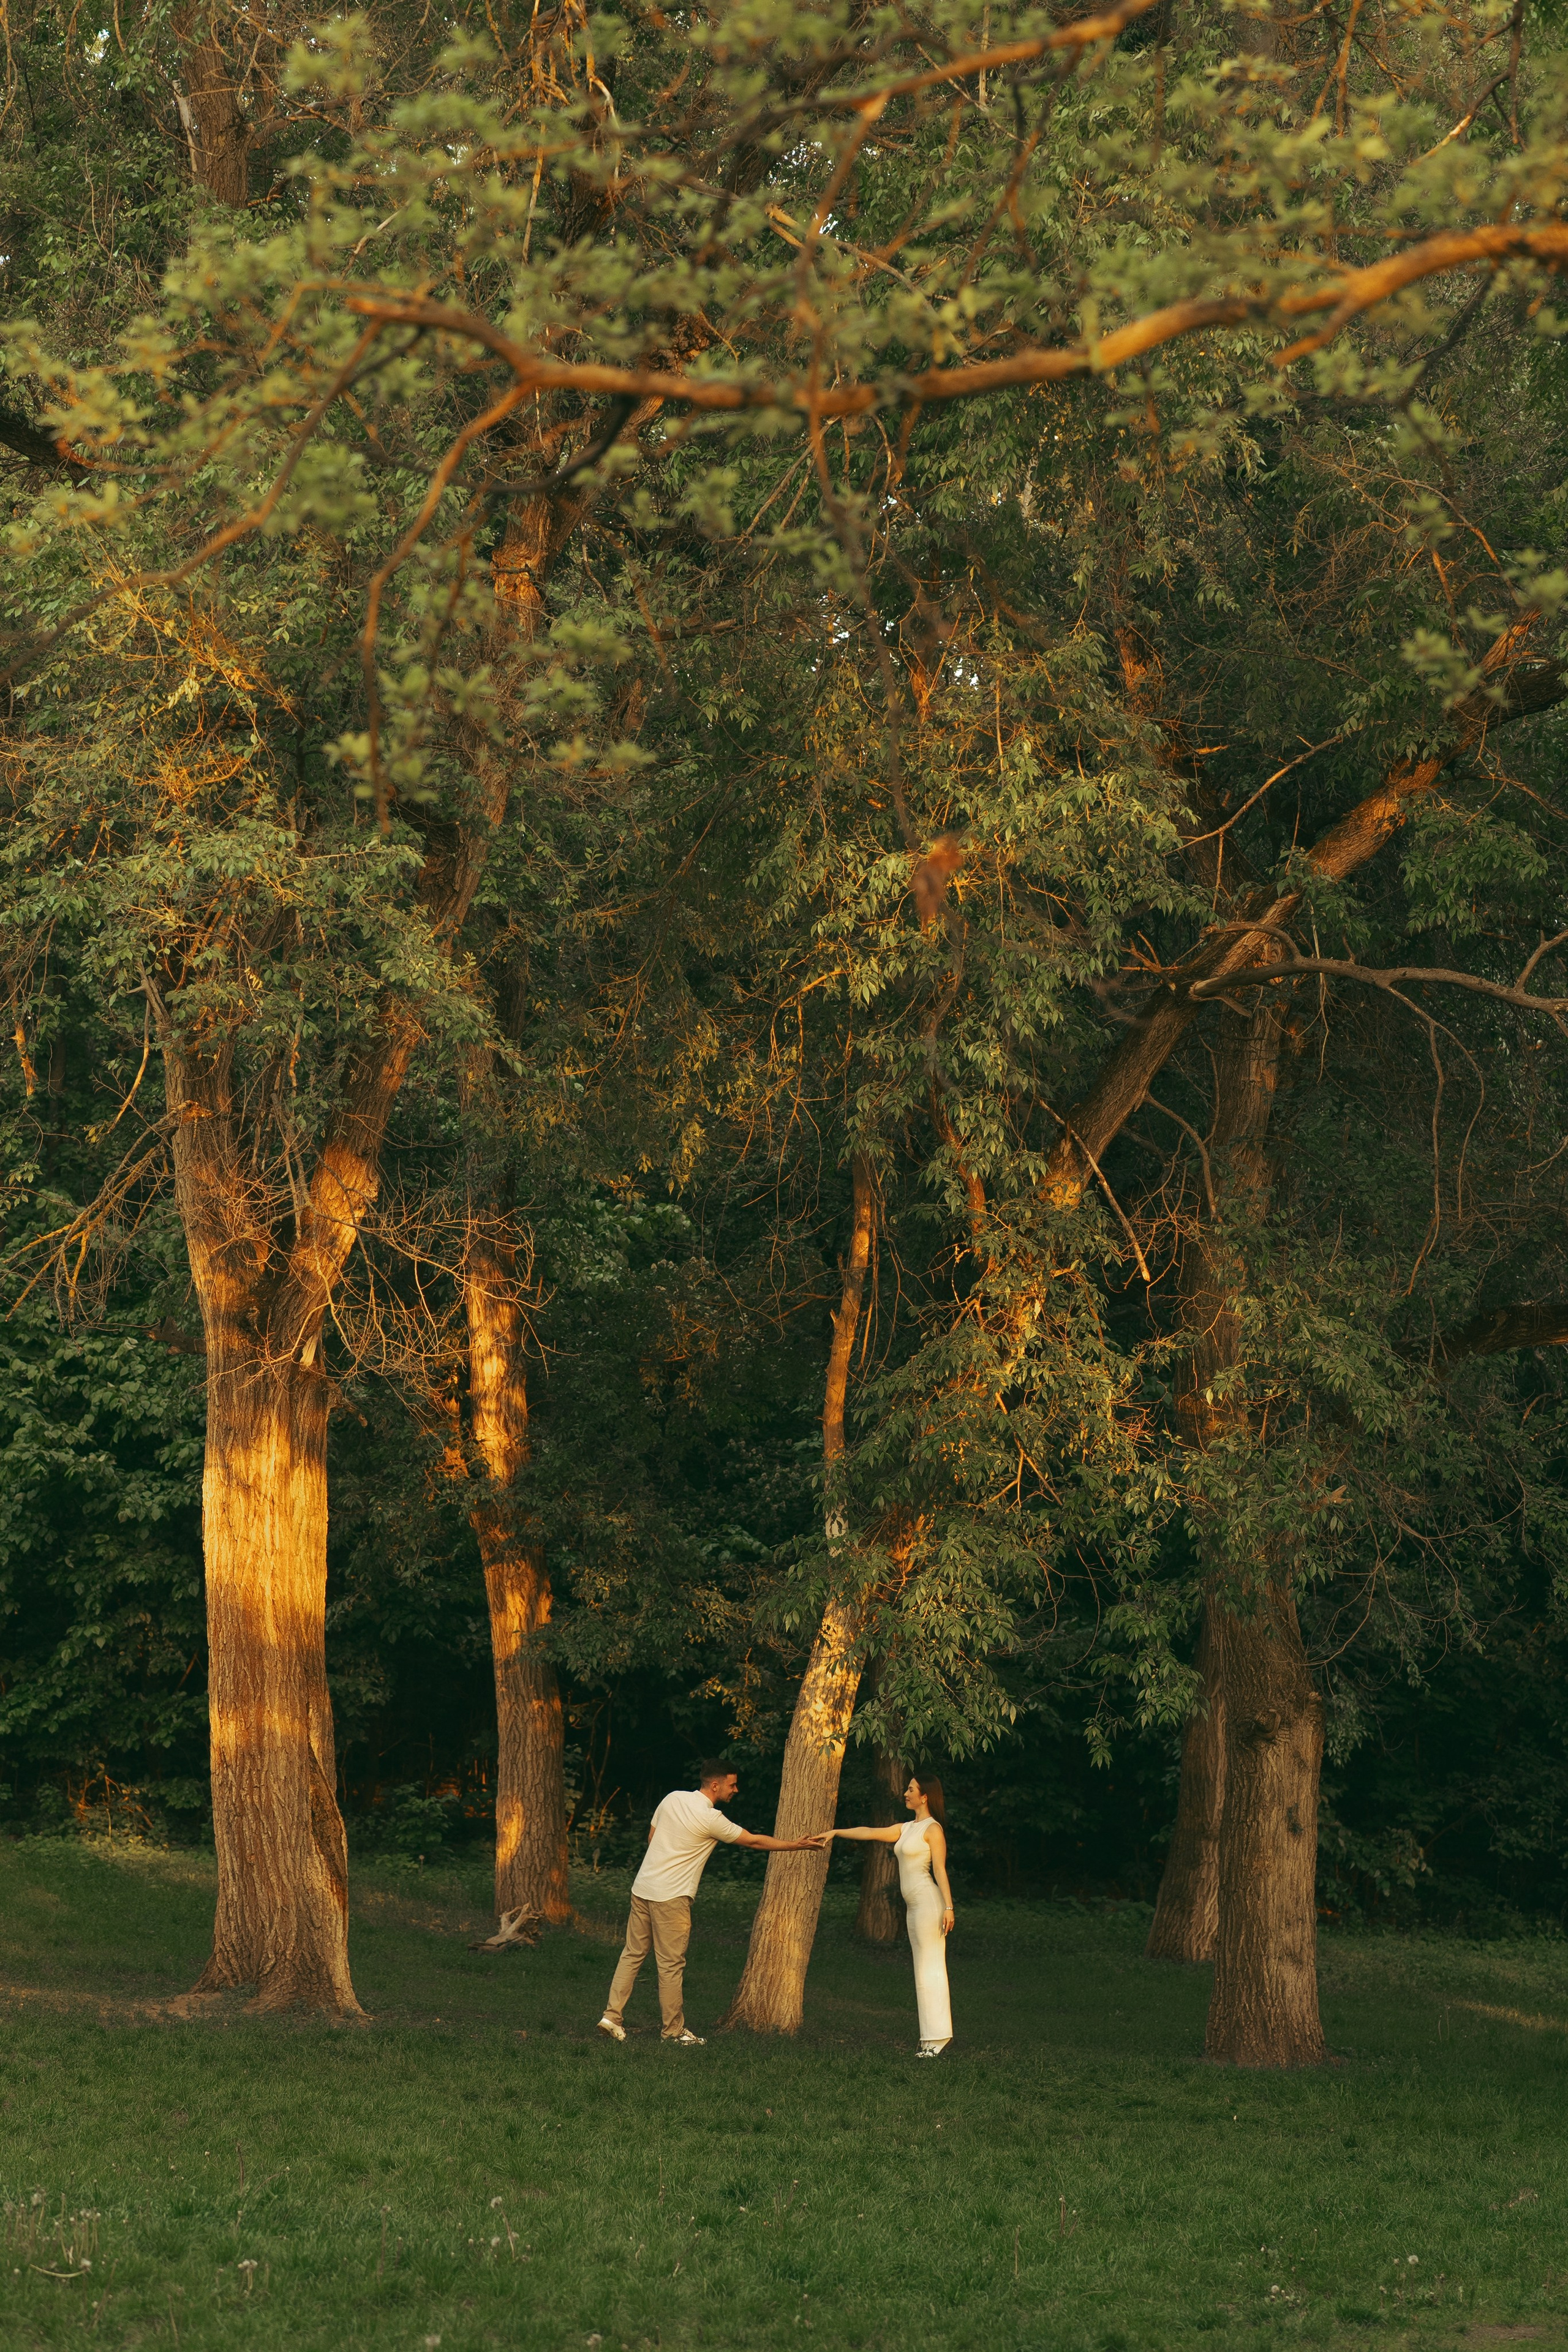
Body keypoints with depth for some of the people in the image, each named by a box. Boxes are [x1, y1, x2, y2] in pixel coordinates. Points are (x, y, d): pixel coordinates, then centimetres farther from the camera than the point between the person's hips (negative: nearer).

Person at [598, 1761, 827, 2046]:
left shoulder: (672, 1798, 6)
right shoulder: (711, 1819, -13)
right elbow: (754, 1841, -5)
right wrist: (799, 1845, 3)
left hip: (642, 1887, 7)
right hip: (671, 1897, -7)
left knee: (633, 1954, 12)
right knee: (671, 1965, 2)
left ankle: (612, 2016, 9)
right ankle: (674, 2030, 10)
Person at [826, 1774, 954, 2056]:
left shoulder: (932, 1829, -7)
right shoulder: (906, 1829, 18)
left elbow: (940, 1870, -13)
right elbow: (871, 1833, 21)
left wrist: (949, 1907, -17)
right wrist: (836, 1832, 19)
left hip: (928, 1902, -9)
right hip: (913, 1905, 9)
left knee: (931, 1967, -9)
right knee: (924, 1969, 7)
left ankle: (938, 2035, -9)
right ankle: (932, 2035, 7)